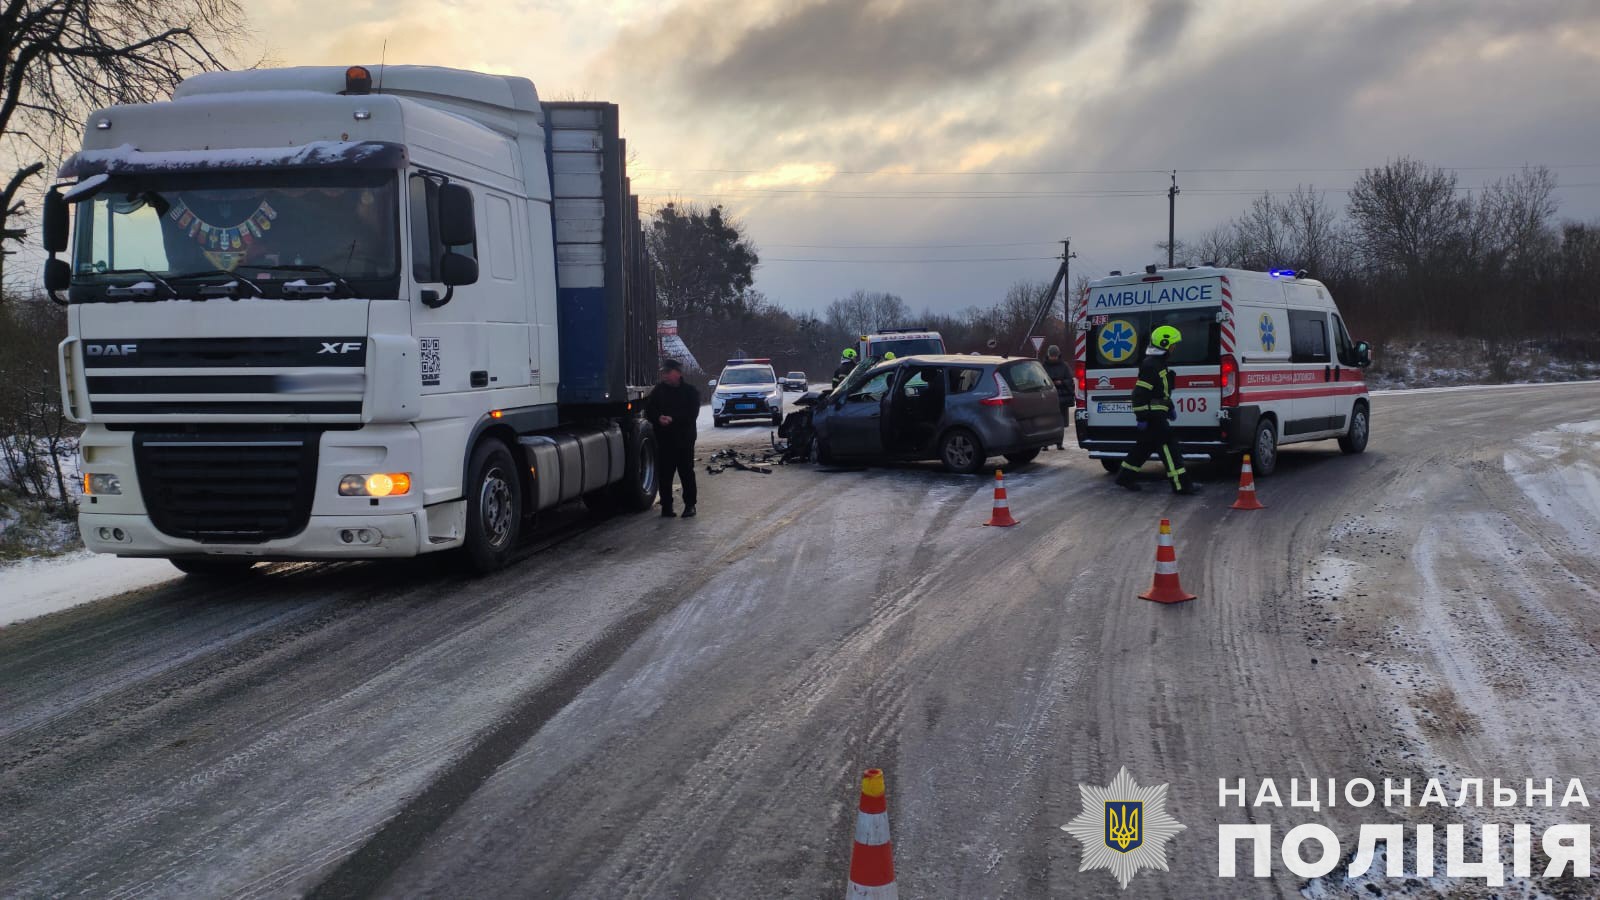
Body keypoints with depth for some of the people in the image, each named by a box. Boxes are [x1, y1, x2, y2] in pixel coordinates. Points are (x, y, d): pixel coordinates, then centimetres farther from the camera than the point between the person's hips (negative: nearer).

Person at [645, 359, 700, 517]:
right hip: (663, 439, 2)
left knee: (687, 472, 3)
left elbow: (692, 413, -9)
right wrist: (659, 418, -18)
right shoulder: (658, 390, 8)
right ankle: (666, 506, 9)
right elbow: (649, 411, 4)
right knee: (664, 474, 2)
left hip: (684, 439, -2)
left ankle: (690, 505, 13)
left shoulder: (690, 391, 1)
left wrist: (673, 419, -21)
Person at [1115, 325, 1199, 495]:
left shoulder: (1160, 363, 17)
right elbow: (1140, 393, -21)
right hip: (1153, 416, -11)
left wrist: (1170, 408, 25)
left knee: (1145, 446, 17)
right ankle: (1181, 485, -8)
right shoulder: (1150, 365, -17)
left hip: (1158, 415, 11)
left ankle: (1125, 477, 25)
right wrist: (1142, 417, -22)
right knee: (1169, 447, -10)